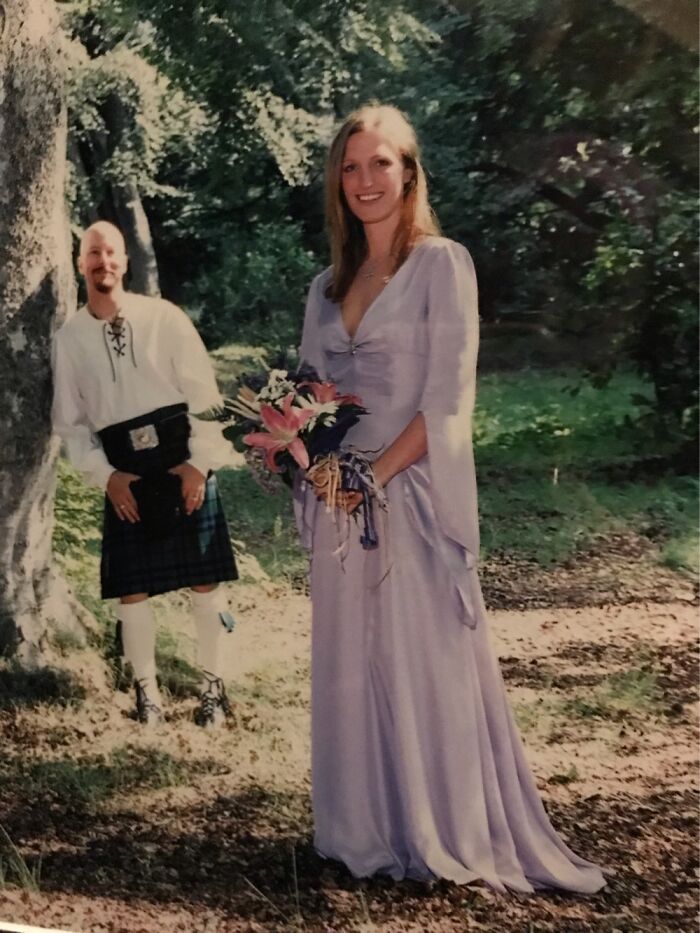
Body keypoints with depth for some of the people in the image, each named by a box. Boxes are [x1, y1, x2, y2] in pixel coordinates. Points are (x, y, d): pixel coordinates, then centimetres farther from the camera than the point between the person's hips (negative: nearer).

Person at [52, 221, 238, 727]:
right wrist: (105, 475, -3)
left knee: (205, 577, 3)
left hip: (184, 463, -1)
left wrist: (200, 462, -9)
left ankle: (213, 682, 19)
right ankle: (146, 686, 21)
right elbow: (70, 420, 7)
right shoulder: (70, 337, 3)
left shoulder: (164, 317, -4)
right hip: (124, 476, 2)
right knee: (131, 586, 4)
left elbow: (203, 392, -4)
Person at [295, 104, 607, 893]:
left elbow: (448, 396, -11)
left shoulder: (441, 265, -4)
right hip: (342, 499, 6)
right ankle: (367, 830, 23)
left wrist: (377, 474, -17)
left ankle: (445, 836, 13)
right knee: (351, 664, 10)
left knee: (423, 661, -1)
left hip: (413, 495, -6)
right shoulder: (328, 286, 15)